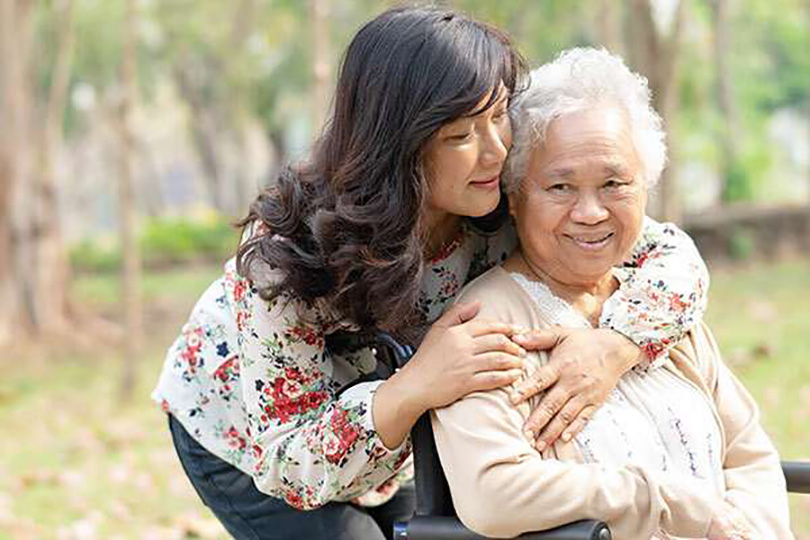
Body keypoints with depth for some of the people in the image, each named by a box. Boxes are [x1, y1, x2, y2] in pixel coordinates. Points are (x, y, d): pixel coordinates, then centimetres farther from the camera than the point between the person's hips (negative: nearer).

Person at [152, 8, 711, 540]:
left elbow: (675, 257, -19)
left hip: (381, 441, 5)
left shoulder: (510, 209, -26)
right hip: (243, 437, -4)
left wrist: (613, 346, -41)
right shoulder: (289, 249, -37)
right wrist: (413, 388, -51)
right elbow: (286, 468, -34)